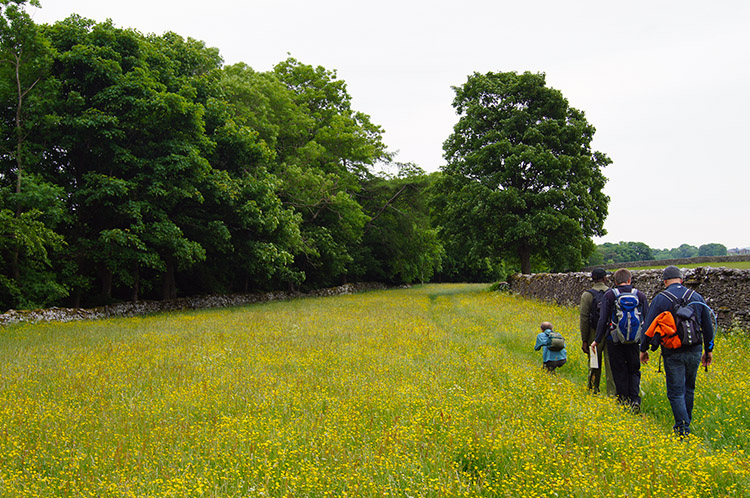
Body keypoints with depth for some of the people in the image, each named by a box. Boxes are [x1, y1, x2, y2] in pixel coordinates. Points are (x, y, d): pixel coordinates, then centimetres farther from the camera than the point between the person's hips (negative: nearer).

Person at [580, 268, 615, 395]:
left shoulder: (587, 295, -4)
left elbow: (584, 319, -6)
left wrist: (584, 340, -2)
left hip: (595, 335, -1)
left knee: (594, 365, 11)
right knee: (611, 365, 2)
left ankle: (593, 391, 20)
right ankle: (612, 393, 0)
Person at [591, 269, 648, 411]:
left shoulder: (609, 295, -3)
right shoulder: (640, 295, 4)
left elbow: (603, 319, -6)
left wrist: (597, 340, 1)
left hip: (615, 341, -2)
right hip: (634, 341, 2)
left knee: (619, 372, 8)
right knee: (634, 371, 14)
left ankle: (623, 402, 11)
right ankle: (635, 399, -2)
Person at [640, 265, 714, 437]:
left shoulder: (661, 298, -6)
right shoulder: (697, 297, 5)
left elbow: (649, 326, -6)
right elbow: (708, 326, 11)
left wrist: (644, 349, 5)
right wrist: (708, 350, 21)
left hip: (673, 353, -4)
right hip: (694, 351, 4)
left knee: (676, 391, 1)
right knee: (689, 388, 20)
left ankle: (682, 427, -7)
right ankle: (687, 421, 31)